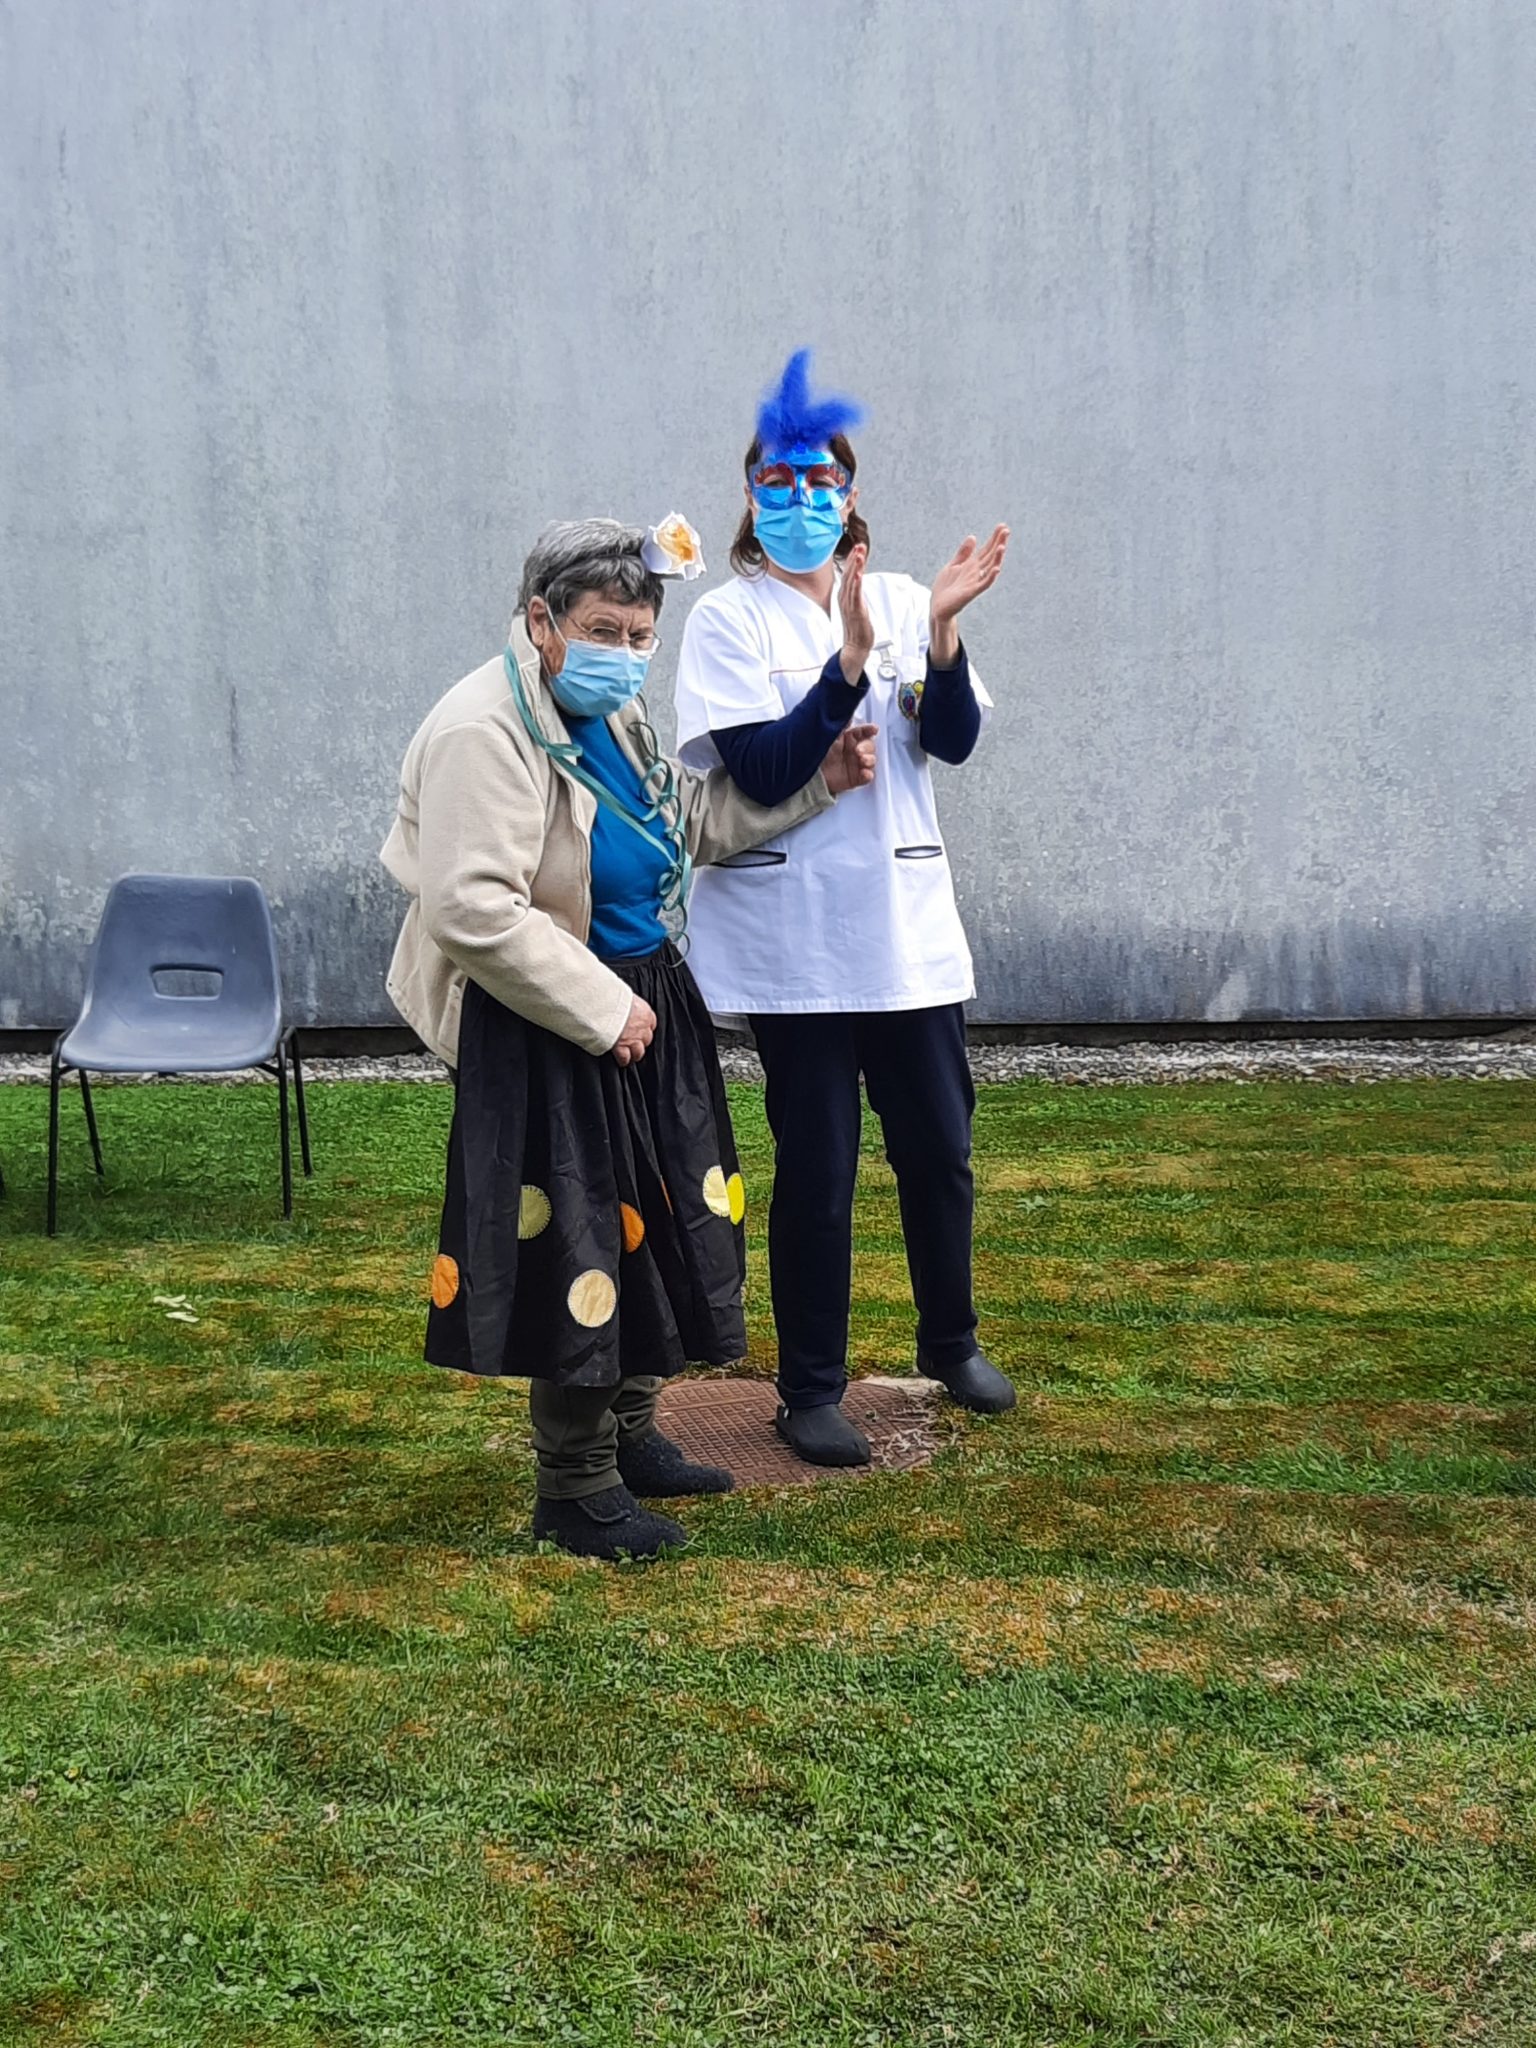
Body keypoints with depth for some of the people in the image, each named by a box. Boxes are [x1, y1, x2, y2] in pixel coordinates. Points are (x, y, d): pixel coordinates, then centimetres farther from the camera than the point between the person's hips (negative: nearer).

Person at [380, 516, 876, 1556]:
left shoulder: (611, 714, 8)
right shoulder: (484, 732, -21)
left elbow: (691, 820, 22)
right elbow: (472, 911, -29)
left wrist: (817, 779, 12)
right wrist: (601, 1009, -24)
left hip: (639, 1000, 10)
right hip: (545, 1035, -10)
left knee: (654, 1223, 18)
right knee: (576, 1244, -1)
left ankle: (630, 1435, 38)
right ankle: (577, 1492, 18)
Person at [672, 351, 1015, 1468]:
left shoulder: (904, 602, 7)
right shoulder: (730, 617, -4)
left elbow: (955, 741, -4)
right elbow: (762, 769, -16)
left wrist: (942, 630, -19)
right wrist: (851, 659, -24)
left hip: (909, 924, 4)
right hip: (794, 940, -4)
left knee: (939, 1149, 13)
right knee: (818, 1167, 3)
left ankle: (952, 1341, 36)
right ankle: (811, 1390, 19)